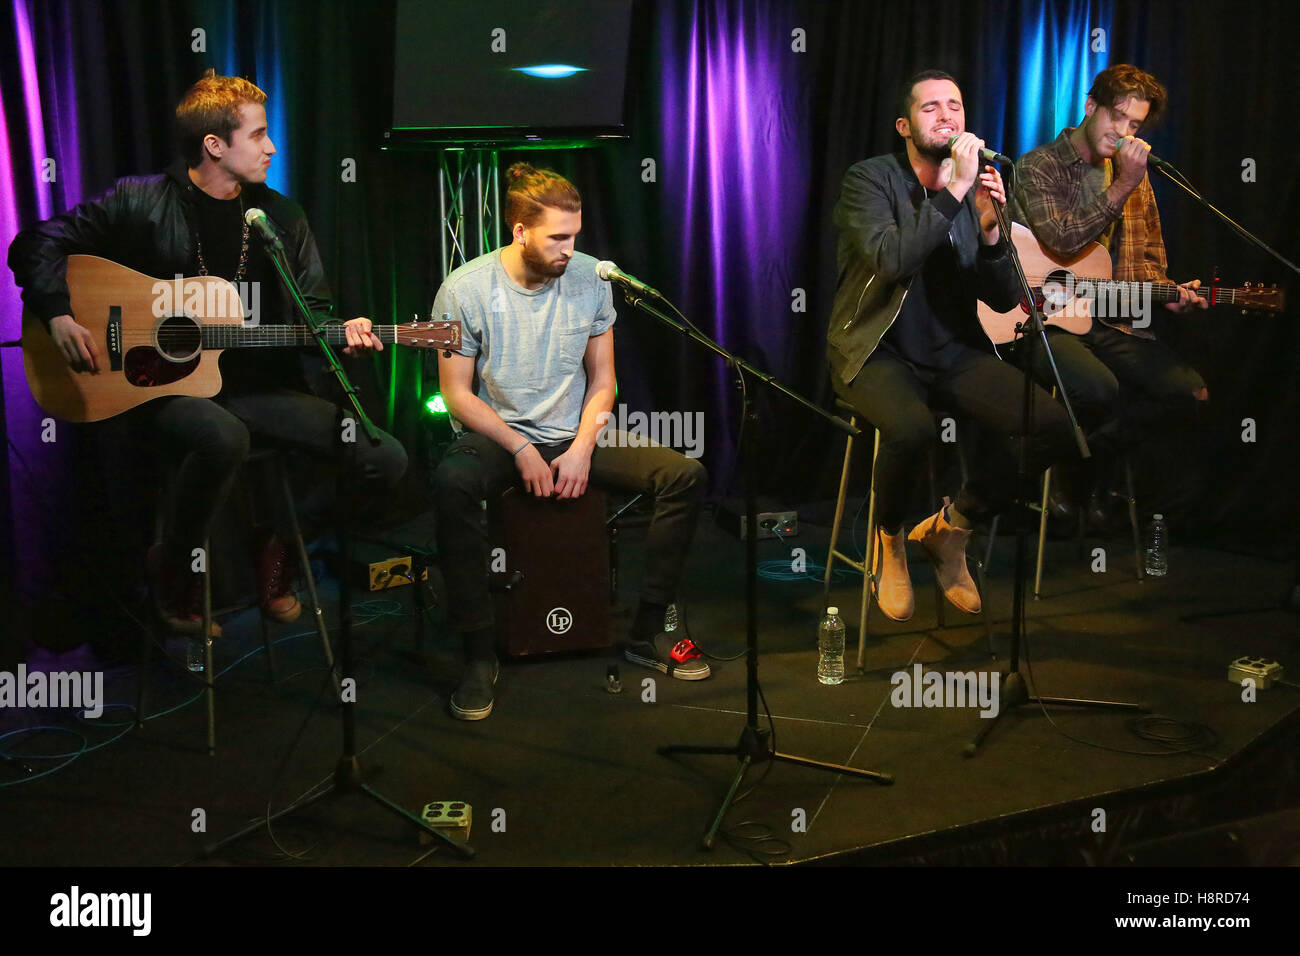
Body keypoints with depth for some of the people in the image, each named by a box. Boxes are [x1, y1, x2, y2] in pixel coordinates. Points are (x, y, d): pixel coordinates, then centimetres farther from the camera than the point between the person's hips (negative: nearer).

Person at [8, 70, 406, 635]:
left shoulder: (282, 218, 10)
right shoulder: (141, 201, -1)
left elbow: (311, 310, 12)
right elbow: (37, 245, 4)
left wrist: (340, 333, -10)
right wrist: (59, 317, -12)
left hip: (257, 388, 4)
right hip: (160, 386, -4)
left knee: (386, 460, -15)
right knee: (224, 438, -41)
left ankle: (281, 545, 11)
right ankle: (173, 577, -10)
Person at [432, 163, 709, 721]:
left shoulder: (589, 278, -1)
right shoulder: (465, 289, -10)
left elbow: (602, 381, 4)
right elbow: (456, 393, -7)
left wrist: (581, 450, -11)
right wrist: (522, 450, -16)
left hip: (577, 436, 3)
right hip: (497, 438, -3)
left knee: (686, 475, -16)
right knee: (451, 483, -37)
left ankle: (648, 632, -3)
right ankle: (479, 652, -23)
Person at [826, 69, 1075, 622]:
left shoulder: (976, 186, 8)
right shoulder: (870, 178, -6)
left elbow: (1004, 300, 6)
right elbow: (893, 261, -24)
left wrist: (990, 230, -12)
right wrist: (953, 191, -23)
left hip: (952, 353, 5)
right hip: (878, 351, -5)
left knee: (1052, 424, -17)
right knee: (912, 428, -37)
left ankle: (951, 530, 6)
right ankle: (889, 540, -3)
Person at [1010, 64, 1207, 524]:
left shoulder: (1135, 175, 15)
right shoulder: (1038, 167, -4)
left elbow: (1147, 261, 20)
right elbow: (1063, 239, -21)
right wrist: (1123, 186, -19)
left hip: (1112, 321, 7)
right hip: (1044, 319, -6)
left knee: (1189, 391, -10)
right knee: (1099, 388, -33)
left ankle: (1088, 456, 9)